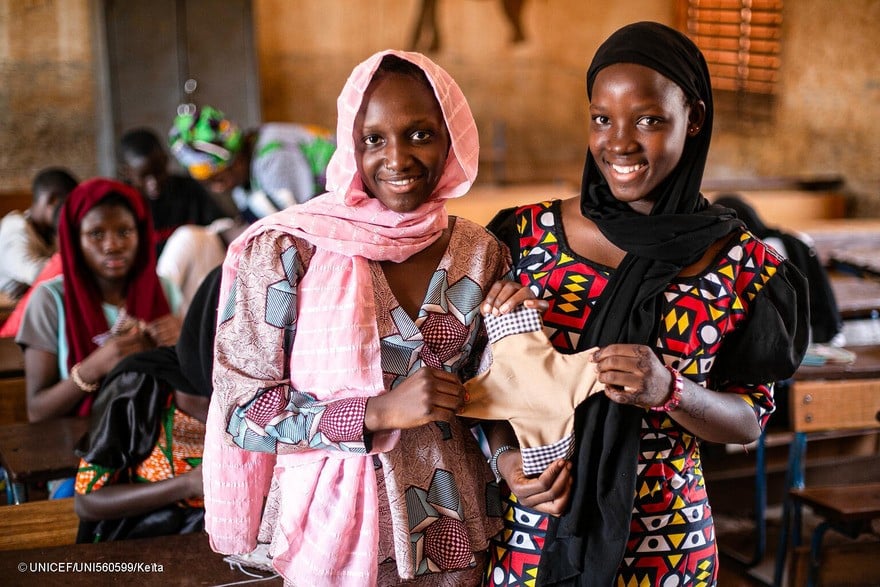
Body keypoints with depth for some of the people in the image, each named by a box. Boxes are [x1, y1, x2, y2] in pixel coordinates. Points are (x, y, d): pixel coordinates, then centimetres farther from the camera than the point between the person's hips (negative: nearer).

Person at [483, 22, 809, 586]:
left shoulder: (744, 265, -7)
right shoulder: (530, 234, -8)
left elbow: (750, 420, -3)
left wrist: (669, 391, -21)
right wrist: (505, 454, -17)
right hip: (532, 531, 0)